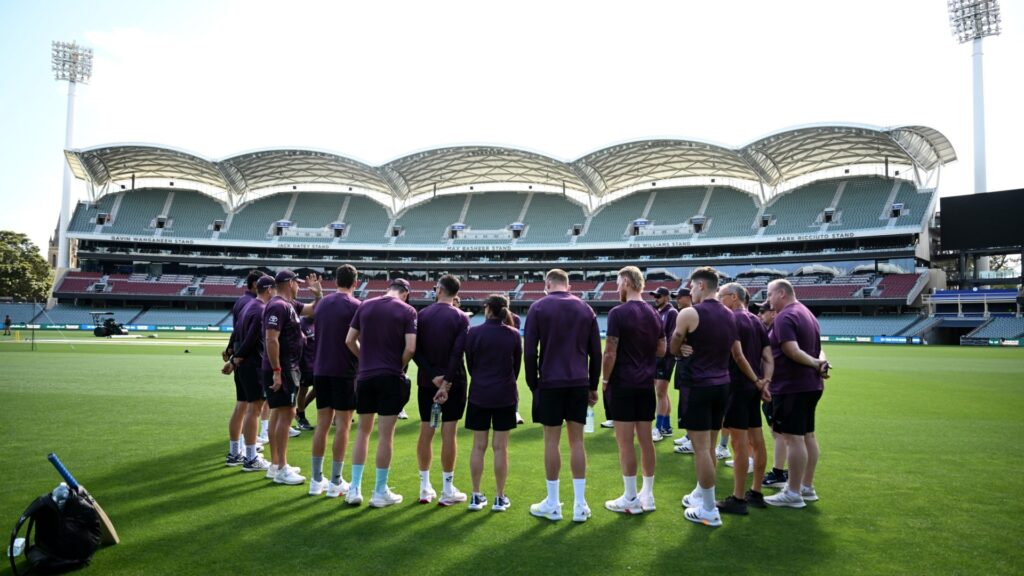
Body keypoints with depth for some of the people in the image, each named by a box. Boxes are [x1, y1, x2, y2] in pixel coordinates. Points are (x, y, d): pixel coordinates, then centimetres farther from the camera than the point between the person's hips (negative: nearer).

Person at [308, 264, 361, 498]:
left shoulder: (322, 303, 10)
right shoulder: (355, 306, -9)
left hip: (321, 370, 6)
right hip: (344, 371, -6)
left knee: (322, 424, 10)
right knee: (342, 426, 1)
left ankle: (317, 480, 16)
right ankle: (336, 482, 5)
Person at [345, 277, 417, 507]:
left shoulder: (364, 306, 6)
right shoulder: (407, 310, -5)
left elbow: (350, 340, 4)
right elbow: (410, 348, -13)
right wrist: (400, 366, 3)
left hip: (365, 376, 4)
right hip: (391, 377, -3)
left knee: (363, 431, 15)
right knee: (385, 434, 4)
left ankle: (355, 488, 16)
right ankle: (380, 492, 12)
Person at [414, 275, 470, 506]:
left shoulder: (422, 315, 3)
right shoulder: (461, 317, -6)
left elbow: (416, 350, -5)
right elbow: (457, 354, -15)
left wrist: (433, 376, -9)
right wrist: (447, 383, -16)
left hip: (426, 381, 3)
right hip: (452, 381, -3)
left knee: (425, 432, 9)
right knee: (448, 433, 0)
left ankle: (425, 489, 15)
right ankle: (447, 490, 5)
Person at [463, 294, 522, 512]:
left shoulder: (474, 333, -7)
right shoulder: (514, 335, -3)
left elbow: (469, 364, 2)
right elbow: (517, 365, 5)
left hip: (479, 394, 0)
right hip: (505, 396, 0)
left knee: (478, 446, 8)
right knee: (501, 447, 5)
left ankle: (476, 496, 14)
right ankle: (500, 498, 11)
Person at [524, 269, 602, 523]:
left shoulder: (538, 308, -1)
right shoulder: (586, 309, 9)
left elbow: (530, 351, -5)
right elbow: (596, 352, 8)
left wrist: (533, 384, 4)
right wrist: (593, 386, 15)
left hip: (550, 383, -3)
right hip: (579, 383, 3)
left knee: (551, 440, 4)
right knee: (576, 440, 9)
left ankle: (552, 504, 12)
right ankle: (580, 504, 12)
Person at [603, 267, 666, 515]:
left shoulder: (618, 313, -14)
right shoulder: (654, 315, 7)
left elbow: (610, 353, -15)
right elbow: (661, 350, 14)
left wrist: (605, 379, -3)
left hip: (623, 384, -7)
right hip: (646, 384, 7)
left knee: (625, 441, 0)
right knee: (645, 439, 11)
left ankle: (630, 499, 6)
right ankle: (647, 495, 19)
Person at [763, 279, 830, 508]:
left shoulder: (784, 317, -16)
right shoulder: (807, 314, 16)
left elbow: (792, 351, -26)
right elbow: (817, 349, 15)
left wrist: (817, 364, -15)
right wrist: (821, 364, -2)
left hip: (790, 386, -10)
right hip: (811, 385, 10)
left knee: (793, 438, -5)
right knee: (807, 435, 15)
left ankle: (793, 493, 1)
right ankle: (807, 487, 24)